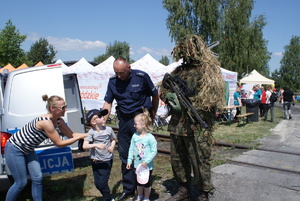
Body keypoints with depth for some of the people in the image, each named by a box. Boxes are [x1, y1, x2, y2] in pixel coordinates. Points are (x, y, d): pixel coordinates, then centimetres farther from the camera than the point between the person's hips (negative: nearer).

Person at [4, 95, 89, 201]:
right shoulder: (46, 122, -33)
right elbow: (59, 143, -27)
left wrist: (88, 135, -10)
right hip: (14, 149, -8)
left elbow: (71, 134, 1)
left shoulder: (58, 121, -8)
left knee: (38, 178, 3)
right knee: (21, 183, -2)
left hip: (27, 150, 8)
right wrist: (79, 137, -24)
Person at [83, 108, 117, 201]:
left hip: (107, 161, -1)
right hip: (95, 161, 1)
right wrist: (96, 145, -33)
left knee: (102, 183, -6)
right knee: (97, 183, 9)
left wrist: (112, 147, -8)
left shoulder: (108, 129, -7)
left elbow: (113, 139, 11)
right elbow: (84, 146, -21)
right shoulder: (91, 132, -12)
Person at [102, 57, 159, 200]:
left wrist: (152, 116, 2)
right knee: (124, 155, 11)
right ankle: (128, 189, 27)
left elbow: (155, 95, 0)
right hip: (124, 119, 5)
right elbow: (108, 103, 2)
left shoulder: (141, 77, -10)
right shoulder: (113, 81, 1)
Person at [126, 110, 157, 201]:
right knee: (139, 181, 22)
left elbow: (154, 151, -16)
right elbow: (131, 149, 5)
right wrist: (129, 161, 3)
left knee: (147, 182, 13)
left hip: (147, 166, -5)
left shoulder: (150, 138, -18)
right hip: (137, 164, 5)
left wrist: (146, 161, -21)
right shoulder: (135, 136, -3)